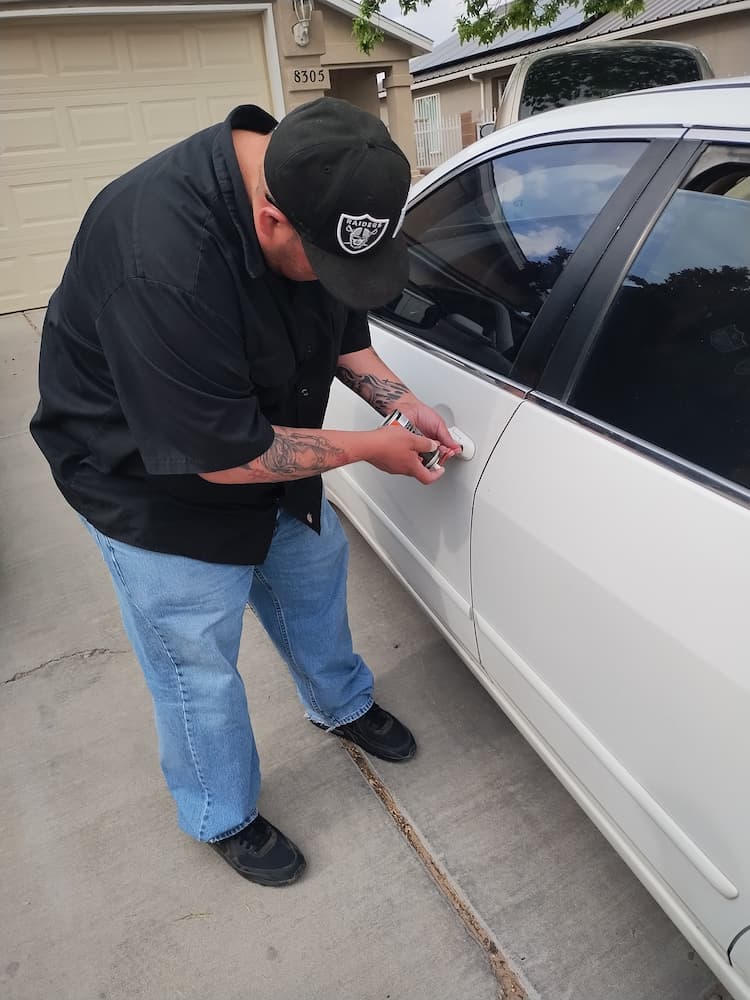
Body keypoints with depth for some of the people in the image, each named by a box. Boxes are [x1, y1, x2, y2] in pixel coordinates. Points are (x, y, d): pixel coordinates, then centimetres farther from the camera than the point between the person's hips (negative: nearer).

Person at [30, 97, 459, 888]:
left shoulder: (312, 191, -12)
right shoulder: (163, 260, -39)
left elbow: (341, 328, 5)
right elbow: (226, 454, -32)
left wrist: (400, 403, -10)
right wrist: (371, 447, -22)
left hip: (262, 446, 8)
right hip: (156, 482, -7)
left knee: (314, 568, 21)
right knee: (198, 663, 7)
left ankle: (341, 704, 51)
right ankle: (224, 820, 35)